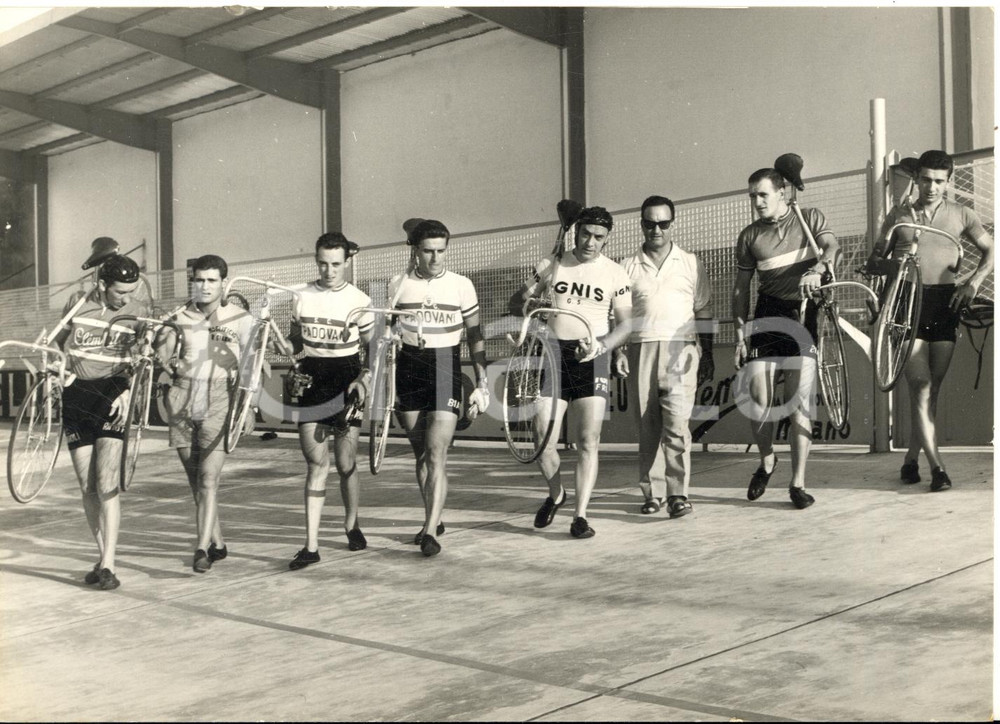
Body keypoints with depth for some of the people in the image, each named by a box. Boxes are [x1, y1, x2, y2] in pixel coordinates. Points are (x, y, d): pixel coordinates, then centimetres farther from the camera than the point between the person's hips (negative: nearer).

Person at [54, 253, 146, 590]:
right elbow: (57, 343, 18)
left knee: (107, 485, -13)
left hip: (112, 398, -2)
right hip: (76, 399, 3)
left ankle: (108, 565, -11)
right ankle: (103, 557, 17)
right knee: (88, 489, 5)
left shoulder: (137, 313, -2)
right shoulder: (76, 306, 2)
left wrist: (127, 393, -20)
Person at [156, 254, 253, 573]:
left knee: (208, 480, -12)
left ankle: (202, 549, -10)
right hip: (182, 400, 3)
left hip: (218, 402, -3)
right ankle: (218, 543, 22)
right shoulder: (179, 316, 7)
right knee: (196, 481, 9)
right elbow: (160, 357, 11)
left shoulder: (240, 318, 1)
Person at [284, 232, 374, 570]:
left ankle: (351, 524, 31)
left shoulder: (359, 301, -3)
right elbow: (293, 341, 16)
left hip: (346, 381, -1)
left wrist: (363, 380, -13)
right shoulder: (303, 296, 5)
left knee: (345, 463, 4)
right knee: (316, 464, -5)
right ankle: (311, 545, -3)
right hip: (312, 380, 1)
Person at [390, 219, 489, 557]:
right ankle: (434, 519, 28)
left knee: (436, 453, -12)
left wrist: (482, 381, 2)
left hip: (446, 368, -2)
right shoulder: (398, 286, 3)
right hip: (408, 369, 2)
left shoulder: (461, 285, 0)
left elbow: (475, 335, 6)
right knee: (420, 454, 11)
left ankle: (430, 532, -12)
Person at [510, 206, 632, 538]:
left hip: (591, 359, -1)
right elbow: (515, 301, 14)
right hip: (552, 354, 1)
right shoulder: (551, 266, 9)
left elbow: (624, 323, 3)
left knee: (588, 441, -8)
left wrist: (602, 345, -16)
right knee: (544, 443, -2)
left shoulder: (615, 274, 4)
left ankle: (580, 515, 0)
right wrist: (529, 302, -10)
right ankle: (555, 494, 26)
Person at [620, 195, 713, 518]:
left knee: (676, 422, -13)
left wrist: (707, 354, 7)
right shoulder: (628, 267, 12)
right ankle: (653, 491, 10)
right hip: (641, 349, 2)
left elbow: (703, 311, 12)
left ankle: (678, 492, -12)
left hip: (680, 349, -1)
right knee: (647, 425, 2)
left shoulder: (690, 262, 12)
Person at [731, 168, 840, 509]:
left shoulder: (810, 218, 8)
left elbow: (832, 247, -10)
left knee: (799, 402, -4)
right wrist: (740, 335, 3)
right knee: (758, 399, -9)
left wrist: (817, 269, -32)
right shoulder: (749, 236, 10)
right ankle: (766, 460, 18)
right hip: (767, 316, 1)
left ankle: (798, 483, 3)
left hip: (803, 316, -1)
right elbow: (741, 288, 11)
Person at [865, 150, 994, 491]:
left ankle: (912, 457, 16)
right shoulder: (899, 216, 10)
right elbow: (873, 263, 11)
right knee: (920, 386, -11)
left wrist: (973, 282, -4)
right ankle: (937, 466, -14)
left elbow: (989, 251, 13)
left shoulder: (960, 214, 11)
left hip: (945, 301, 2)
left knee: (931, 388, 3)